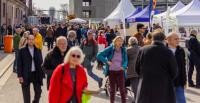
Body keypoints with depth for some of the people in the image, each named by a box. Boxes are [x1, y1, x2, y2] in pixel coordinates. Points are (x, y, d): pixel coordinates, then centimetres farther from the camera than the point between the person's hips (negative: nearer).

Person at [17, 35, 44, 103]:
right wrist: (20, 75, -9)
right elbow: (19, 64, -4)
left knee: (38, 91, 9)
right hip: (26, 75, -2)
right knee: (26, 93, 9)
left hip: (36, 74, 2)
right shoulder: (22, 51, -3)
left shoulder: (38, 50, 5)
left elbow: (40, 62, 3)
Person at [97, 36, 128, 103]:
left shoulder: (123, 50, 0)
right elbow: (99, 55, -8)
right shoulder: (110, 49, -6)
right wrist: (106, 61, -18)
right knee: (112, 89, 10)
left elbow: (125, 60, 4)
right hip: (111, 72, -1)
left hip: (120, 72, 1)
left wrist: (123, 66, -16)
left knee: (122, 89, -3)